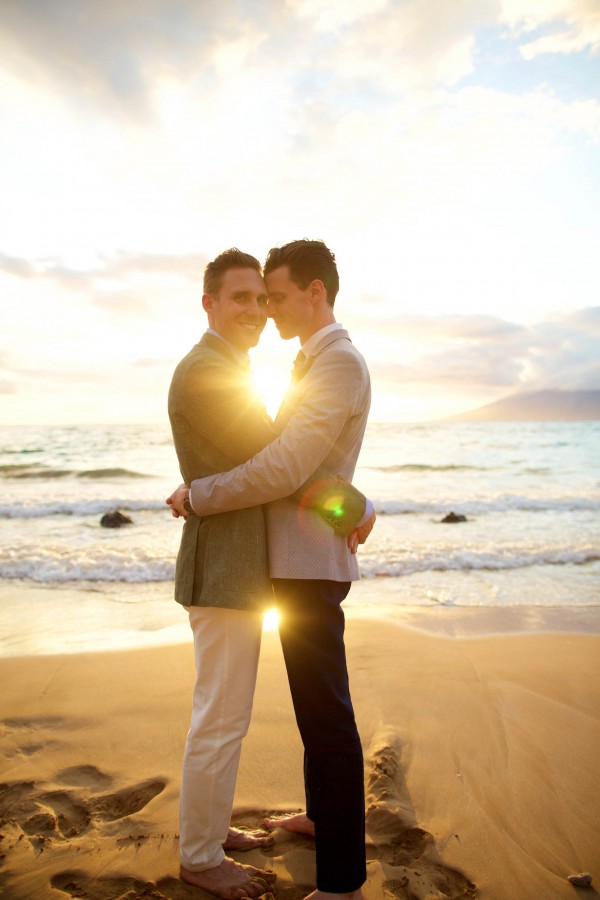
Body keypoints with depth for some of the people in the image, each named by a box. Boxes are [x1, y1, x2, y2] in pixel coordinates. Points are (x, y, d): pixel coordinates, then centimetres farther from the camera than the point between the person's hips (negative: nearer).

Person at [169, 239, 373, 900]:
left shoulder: (340, 362, -17)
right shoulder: (316, 365, 16)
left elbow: (283, 470, -25)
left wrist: (195, 496, -14)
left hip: (311, 567, -11)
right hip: (300, 562, 11)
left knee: (326, 713, -2)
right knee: (316, 701, 22)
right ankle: (323, 814, 41)